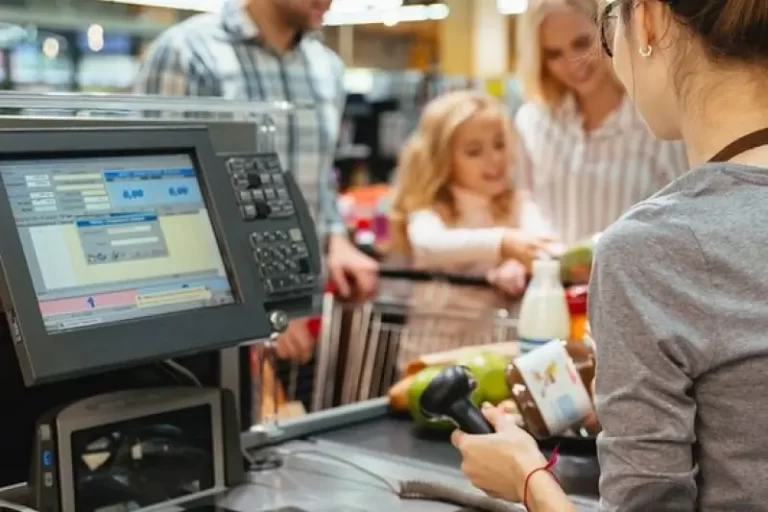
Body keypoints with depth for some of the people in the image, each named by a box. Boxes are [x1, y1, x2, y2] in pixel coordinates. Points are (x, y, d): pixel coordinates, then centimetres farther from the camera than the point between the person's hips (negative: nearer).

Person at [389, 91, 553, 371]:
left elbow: (542, 238, -13)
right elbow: (430, 244, -25)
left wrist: (520, 263, -35)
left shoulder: (518, 205, 8)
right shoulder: (429, 210, -2)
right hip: (436, 348, -2)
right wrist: (500, 242, -41)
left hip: (500, 344, 2)